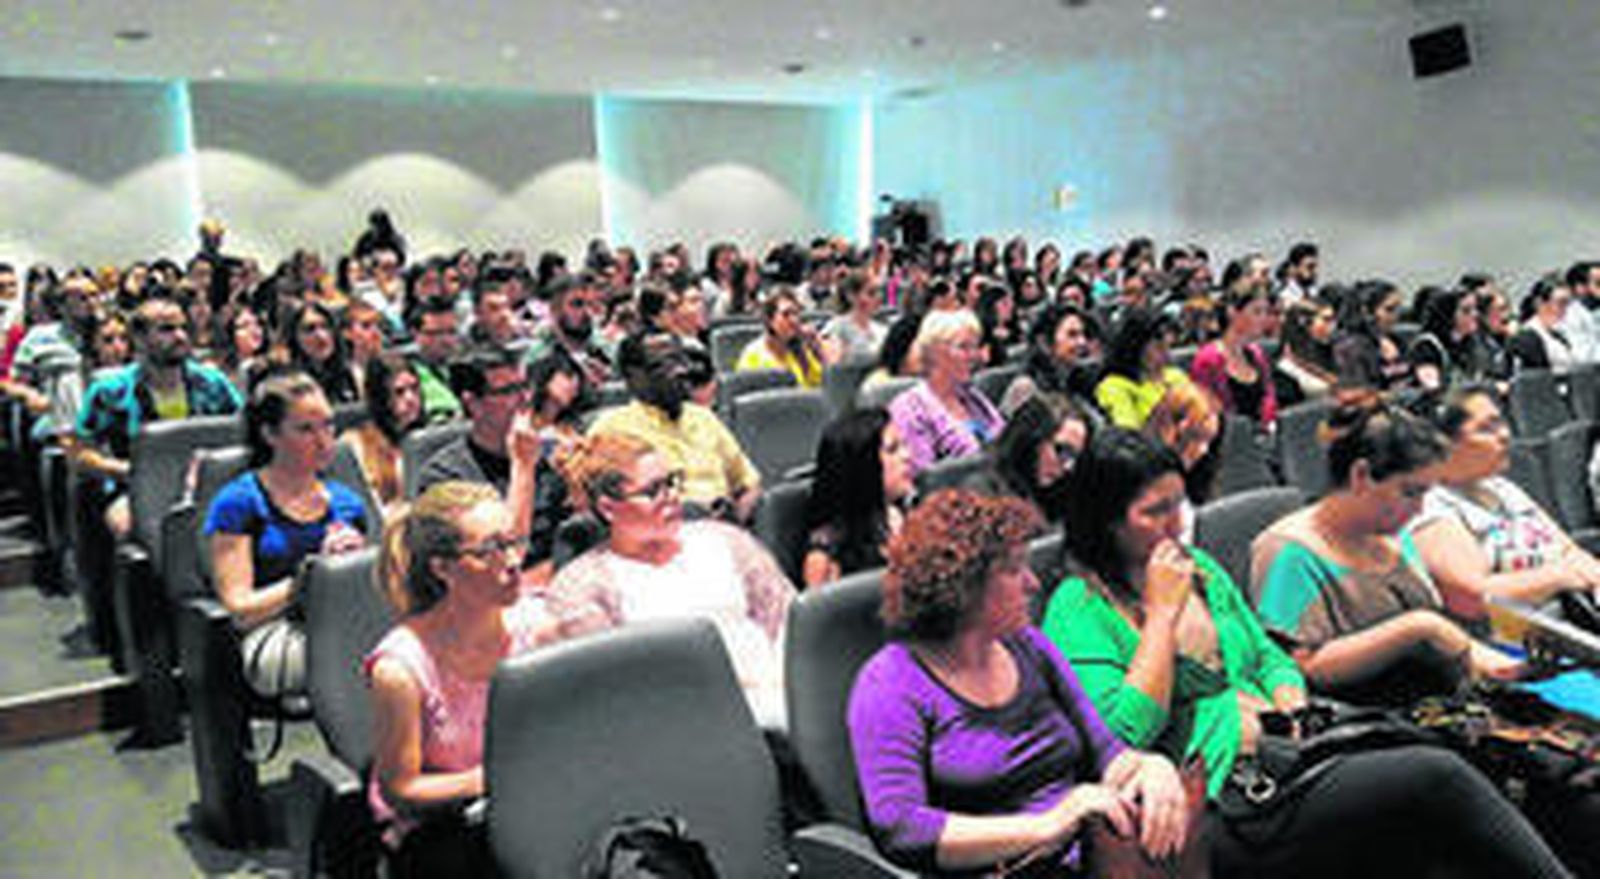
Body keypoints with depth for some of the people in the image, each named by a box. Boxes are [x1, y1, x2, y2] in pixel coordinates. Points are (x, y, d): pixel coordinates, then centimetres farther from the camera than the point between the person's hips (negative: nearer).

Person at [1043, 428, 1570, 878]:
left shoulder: (1200, 568, 17)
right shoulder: (1078, 611, -7)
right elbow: (1125, 732, -18)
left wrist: (1288, 702, 2)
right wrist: (1162, 612, -13)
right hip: (1220, 811, -7)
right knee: (1435, 777, -19)